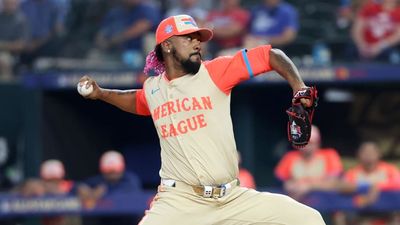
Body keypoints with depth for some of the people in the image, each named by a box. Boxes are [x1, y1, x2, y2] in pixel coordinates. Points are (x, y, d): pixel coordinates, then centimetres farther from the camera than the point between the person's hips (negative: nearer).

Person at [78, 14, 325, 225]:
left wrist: (298, 86, -14)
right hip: (179, 201, 0)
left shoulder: (215, 73, 1)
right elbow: (138, 101, 35)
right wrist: (100, 93, 23)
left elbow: (270, 55, 0)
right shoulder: (152, 89, 10)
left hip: (234, 199, 1)